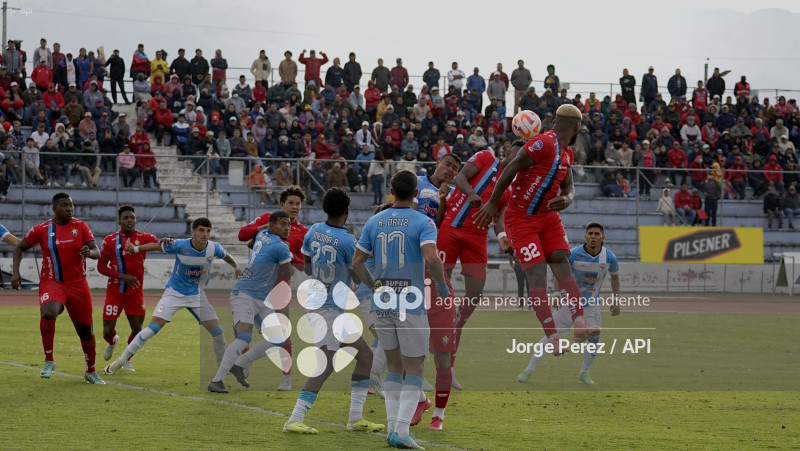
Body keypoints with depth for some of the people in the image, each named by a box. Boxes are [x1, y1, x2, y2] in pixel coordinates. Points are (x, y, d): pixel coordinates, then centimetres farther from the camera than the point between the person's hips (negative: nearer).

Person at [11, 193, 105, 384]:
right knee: (48, 313, -33)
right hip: (51, 282, -2)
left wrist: (89, 253, -28)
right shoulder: (42, 229, -1)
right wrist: (15, 272, -2)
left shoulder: (80, 226, 1)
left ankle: (91, 372, 30)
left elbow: (97, 252, -3)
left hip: (78, 284, 2)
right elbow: (20, 248, 11)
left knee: (85, 330, 8)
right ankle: (49, 361, -16)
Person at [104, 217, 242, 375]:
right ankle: (120, 361, -7)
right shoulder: (180, 246, -21)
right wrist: (135, 248, -9)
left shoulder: (214, 248, -14)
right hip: (174, 292, -3)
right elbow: (158, 246, -5)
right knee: (153, 328, -15)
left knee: (218, 332, -3)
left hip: (197, 295, 3)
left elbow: (226, 256, 9)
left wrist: (236, 268, 26)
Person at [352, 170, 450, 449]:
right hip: (411, 305, -4)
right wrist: (442, 286, -5)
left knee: (394, 366, 16)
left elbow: (357, 263, 7)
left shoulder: (374, 222, 6)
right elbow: (431, 259, -22)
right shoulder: (423, 223, -7)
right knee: (414, 369, 2)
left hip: (381, 302, 4)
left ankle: (392, 427, 11)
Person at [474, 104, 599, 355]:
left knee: (562, 265, -5)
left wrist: (567, 199, -15)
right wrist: (493, 204, -15)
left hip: (548, 216, 8)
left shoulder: (566, 153, 10)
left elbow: (568, 187, 11)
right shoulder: (544, 144, -21)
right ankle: (553, 338, -16)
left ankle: (579, 325, -12)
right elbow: (511, 170, -20)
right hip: (522, 219, -8)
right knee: (536, 273, -12)